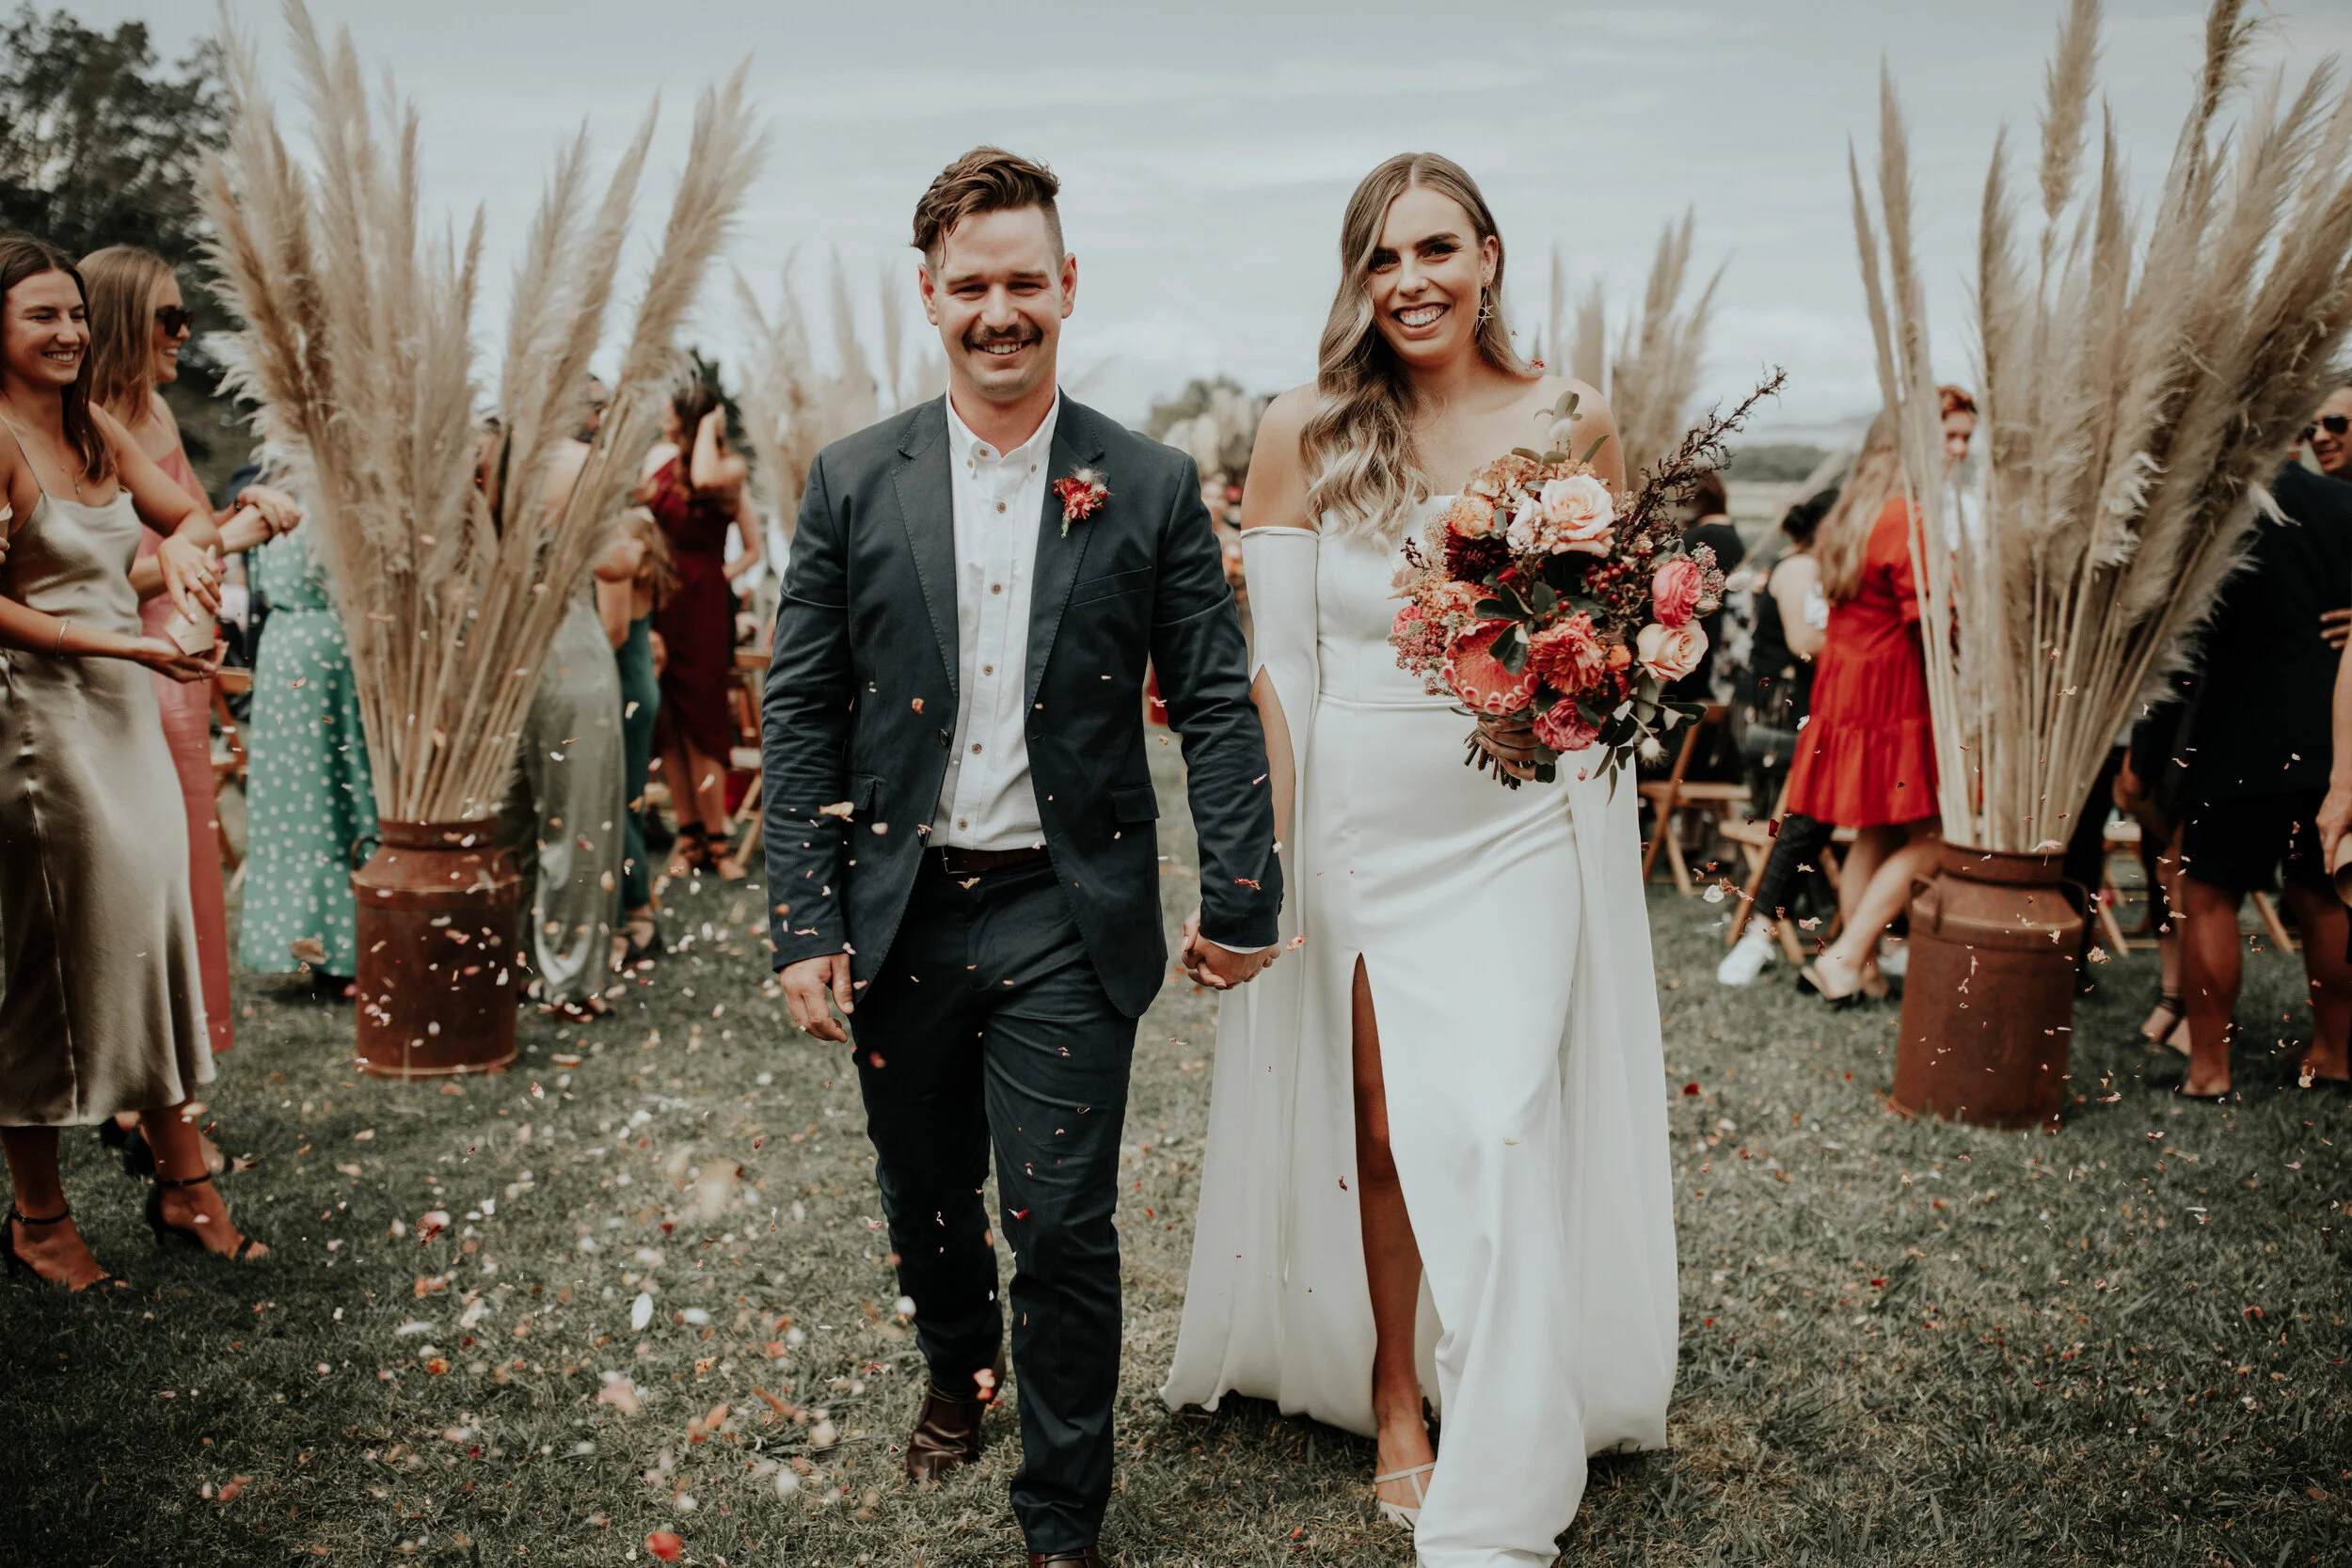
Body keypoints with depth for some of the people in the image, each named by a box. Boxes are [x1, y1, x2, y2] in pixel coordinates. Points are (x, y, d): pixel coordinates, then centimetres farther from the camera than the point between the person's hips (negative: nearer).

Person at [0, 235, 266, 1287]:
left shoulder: (95, 429, 11)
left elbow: (190, 514, 19)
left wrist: (184, 546, -4)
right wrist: (115, 641, -20)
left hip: (128, 715, 8)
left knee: (154, 934, 11)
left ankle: (183, 1183, 21)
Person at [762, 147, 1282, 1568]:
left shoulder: (1151, 488, -3)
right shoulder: (854, 483, 0)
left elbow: (1217, 704, 0)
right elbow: (802, 713, 1)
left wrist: (1242, 901, -1)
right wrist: (806, 923, -3)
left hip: (1067, 923, -2)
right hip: (899, 914, 2)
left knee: (1062, 1230, 1)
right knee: (924, 1202, 19)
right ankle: (960, 1370, 51)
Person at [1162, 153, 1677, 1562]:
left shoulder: (1573, 424, 0)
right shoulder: (1306, 432, -2)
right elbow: (1274, 661, -2)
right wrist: (1261, 855, -7)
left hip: (1519, 826, 0)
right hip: (1357, 824, 1)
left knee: (1497, 1133, -6)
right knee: (1378, 1130, 10)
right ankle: (1394, 1400, 33)